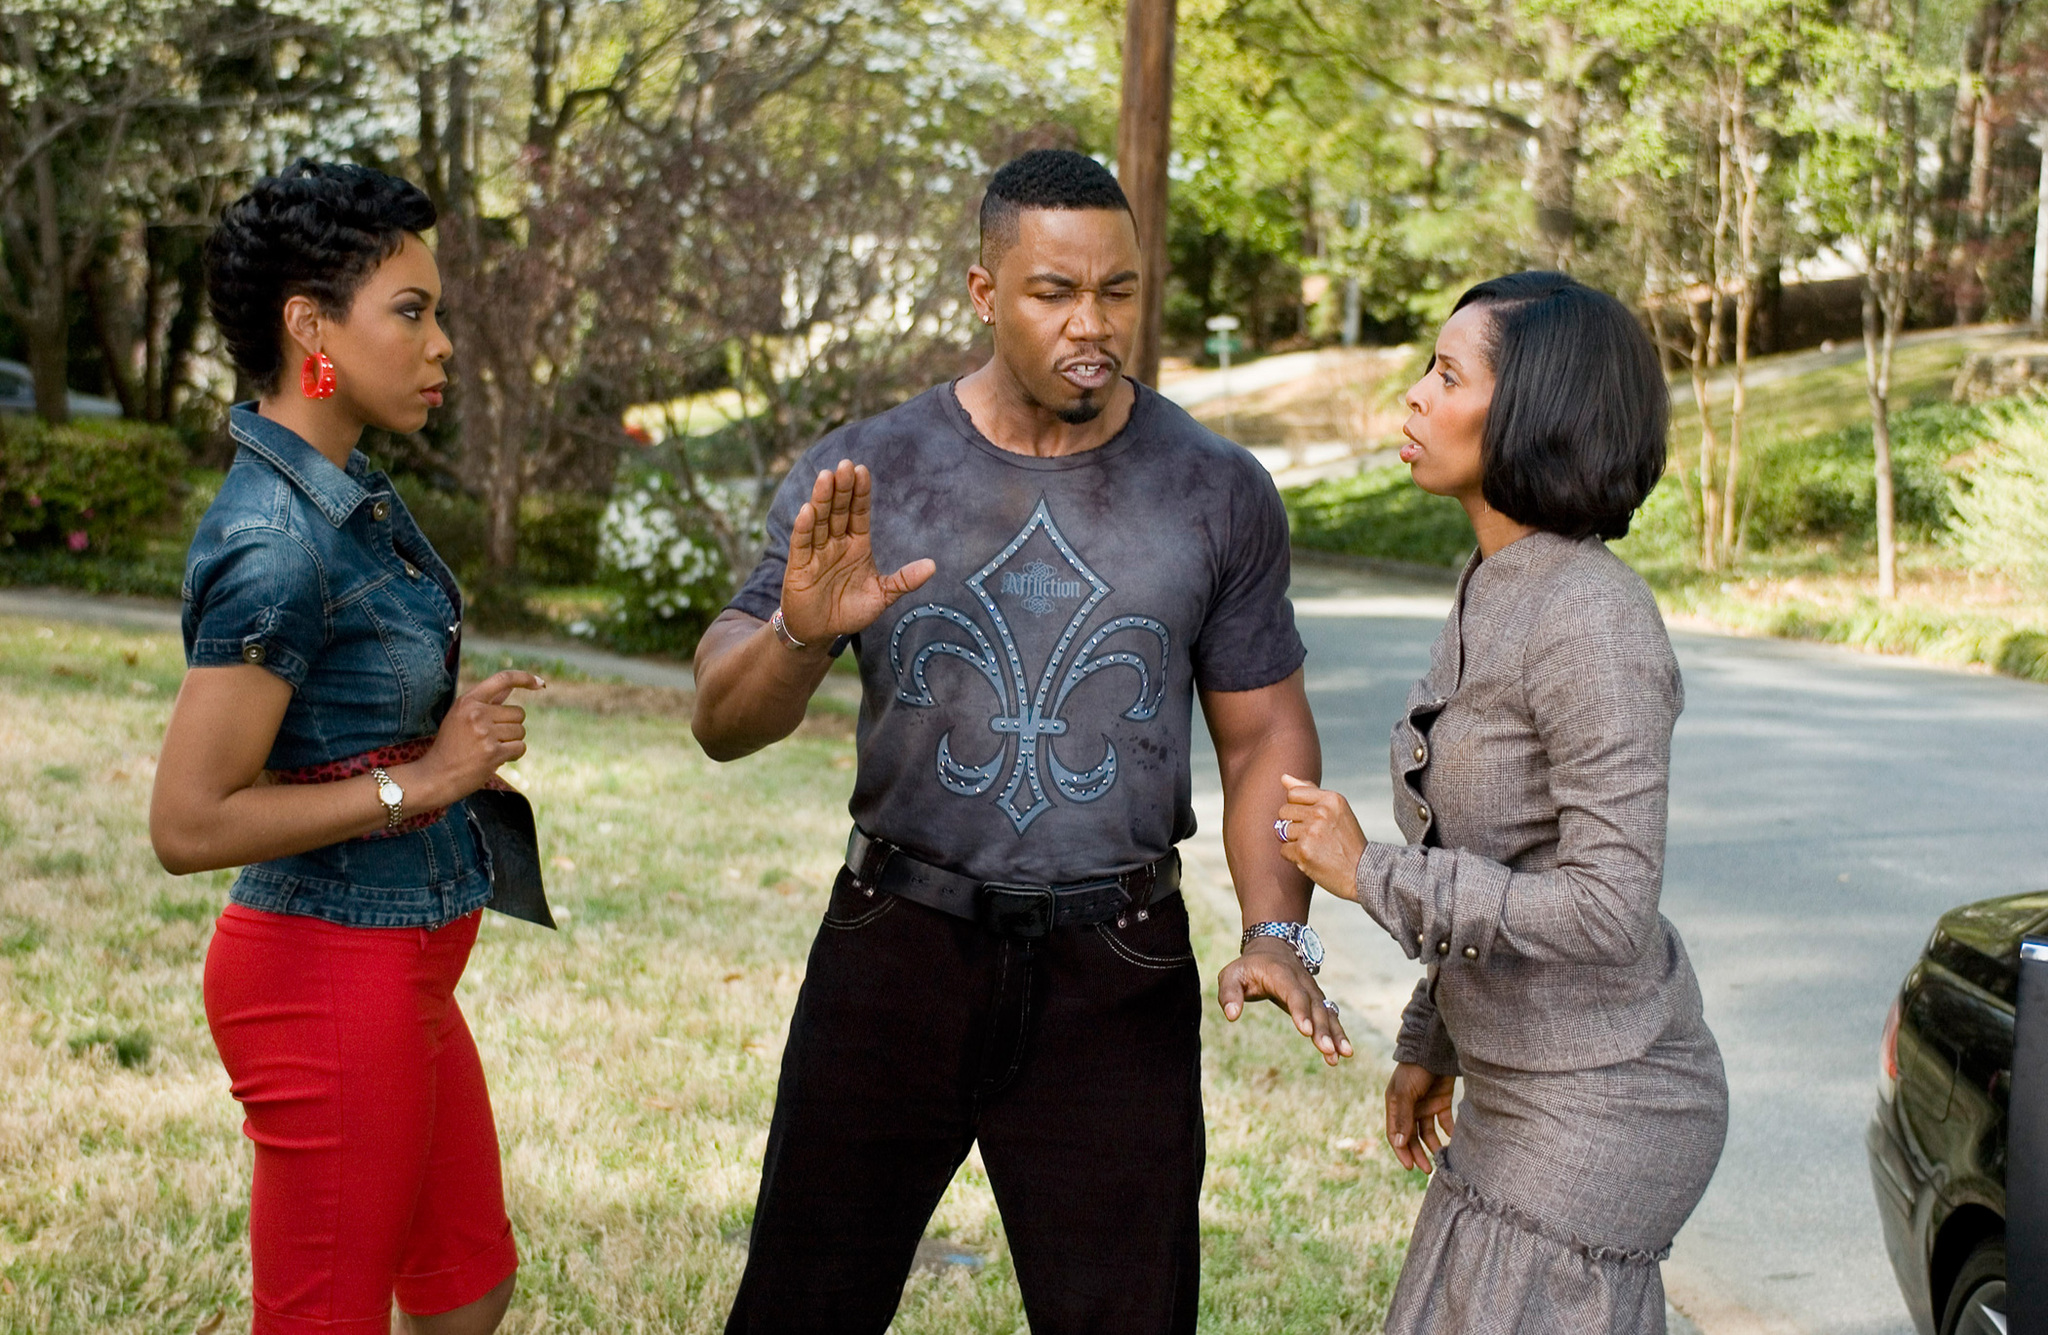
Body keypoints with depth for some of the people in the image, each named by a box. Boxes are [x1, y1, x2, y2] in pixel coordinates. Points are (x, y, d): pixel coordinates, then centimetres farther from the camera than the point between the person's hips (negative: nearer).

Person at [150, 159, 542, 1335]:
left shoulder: (352, 493, 6)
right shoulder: (279, 543, -22)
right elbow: (189, 824, -23)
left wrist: (457, 734, 4)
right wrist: (420, 780, -18)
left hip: (404, 967, 9)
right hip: (332, 971, -9)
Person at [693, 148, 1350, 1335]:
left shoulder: (1220, 494, 0)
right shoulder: (862, 477, -3)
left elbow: (1266, 733, 5)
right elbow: (725, 723, -7)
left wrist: (1276, 934, -11)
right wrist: (802, 634, -30)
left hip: (1116, 978, 0)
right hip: (896, 954, 0)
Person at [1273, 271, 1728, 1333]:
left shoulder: (1596, 622, -22)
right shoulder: (1495, 591, 7)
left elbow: (1607, 907, -26)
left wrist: (1371, 874, -19)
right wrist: (1430, 1041, 21)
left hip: (1601, 1114, -9)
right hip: (1519, 1088, 9)